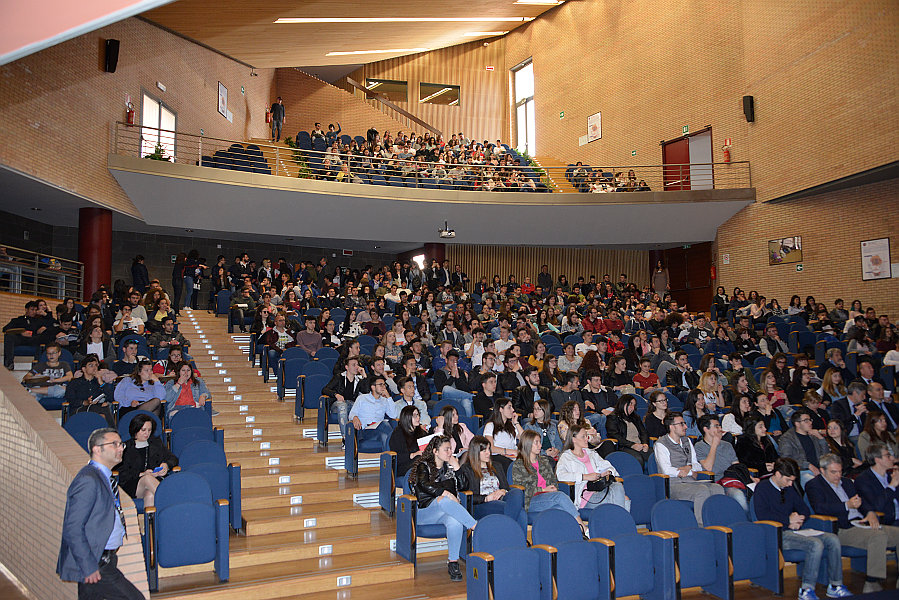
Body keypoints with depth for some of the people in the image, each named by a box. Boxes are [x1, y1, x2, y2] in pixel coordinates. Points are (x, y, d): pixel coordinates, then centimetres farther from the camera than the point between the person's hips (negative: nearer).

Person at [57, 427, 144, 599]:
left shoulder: (107, 477, 12)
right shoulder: (88, 480, -18)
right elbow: (72, 529, -21)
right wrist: (89, 567, -21)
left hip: (104, 560, 9)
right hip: (95, 566, -9)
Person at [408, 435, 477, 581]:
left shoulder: (449, 467, 24)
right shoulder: (423, 466, 10)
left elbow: (461, 486, 17)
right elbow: (424, 485, -10)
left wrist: (456, 467, 7)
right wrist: (444, 493, -23)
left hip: (448, 509, 3)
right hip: (426, 511, -3)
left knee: (455, 522, -35)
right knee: (445, 501, -39)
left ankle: (453, 562, -31)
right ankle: (477, 527, -40)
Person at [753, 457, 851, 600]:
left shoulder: (789, 488, 19)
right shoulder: (762, 488, -5)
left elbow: (805, 510, 22)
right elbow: (762, 515, -16)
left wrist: (798, 520, -1)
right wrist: (788, 520, -10)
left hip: (794, 530, 8)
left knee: (833, 540, -9)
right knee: (816, 544, -28)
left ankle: (835, 586, -1)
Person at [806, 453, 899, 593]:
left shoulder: (847, 482, 25)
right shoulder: (813, 485, 1)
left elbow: (861, 502, 21)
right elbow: (819, 508, -15)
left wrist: (870, 513, -2)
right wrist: (847, 505, -22)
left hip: (862, 524, 8)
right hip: (842, 530, -8)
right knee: (878, 536, -31)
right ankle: (871, 584, -28)